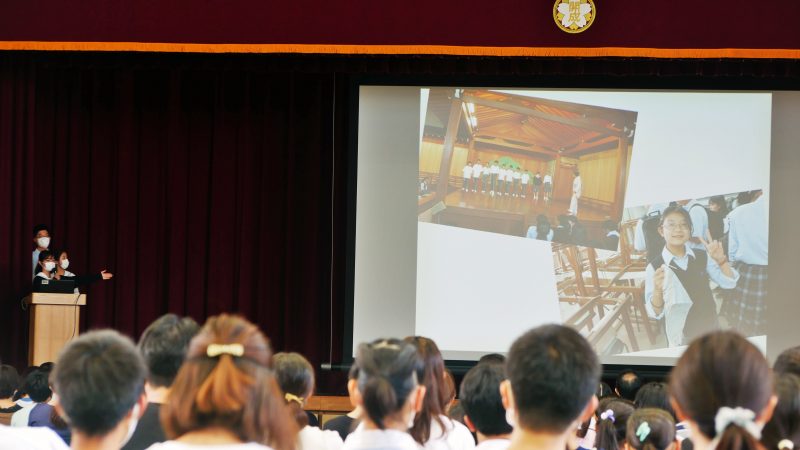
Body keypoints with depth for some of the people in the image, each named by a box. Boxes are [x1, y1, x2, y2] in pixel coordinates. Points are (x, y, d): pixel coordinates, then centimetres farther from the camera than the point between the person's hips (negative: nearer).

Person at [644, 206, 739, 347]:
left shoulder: (702, 256, -2)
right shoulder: (654, 267, -13)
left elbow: (729, 283, -5)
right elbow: (655, 313, -14)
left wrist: (720, 260, -22)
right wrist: (657, 290, -34)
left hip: (710, 330, 3)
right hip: (680, 339, -3)